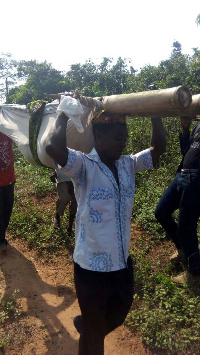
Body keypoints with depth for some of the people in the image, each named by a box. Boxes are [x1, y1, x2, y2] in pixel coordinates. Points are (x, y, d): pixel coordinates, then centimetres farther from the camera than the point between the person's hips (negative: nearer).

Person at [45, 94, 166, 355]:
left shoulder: (128, 165, -1)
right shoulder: (83, 166, -20)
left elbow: (159, 147, 1)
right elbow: (53, 147, -37)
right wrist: (65, 113, -22)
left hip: (123, 263, 7)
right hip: (92, 267, -6)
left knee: (116, 319, 33)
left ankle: (84, 324, 62)